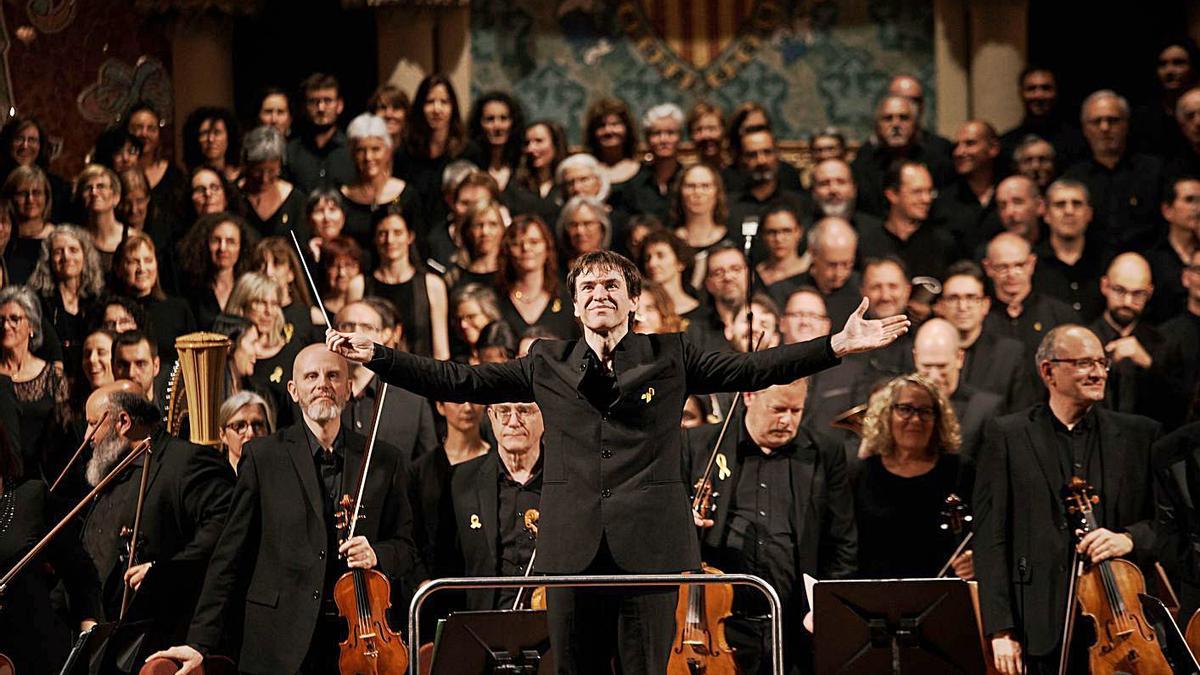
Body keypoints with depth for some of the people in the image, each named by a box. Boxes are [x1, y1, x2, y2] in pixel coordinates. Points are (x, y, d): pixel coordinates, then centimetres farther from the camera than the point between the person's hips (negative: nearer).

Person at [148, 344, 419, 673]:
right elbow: (230, 556, 2)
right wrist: (200, 642, -3)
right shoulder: (262, 456, 3)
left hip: (358, 638, 2)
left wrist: (376, 555, -9)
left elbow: (405, 550, 14)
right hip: (281, 644, -2)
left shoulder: (384, 460, 8)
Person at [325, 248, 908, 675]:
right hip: (573, 547, 2)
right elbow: (459, 381, 13)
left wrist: (838, 346, -5)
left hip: (649, 546, -1)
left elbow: (752, 370, 5)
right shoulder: (547, 364, 15)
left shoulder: (670, 357, 12)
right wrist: (375, 356, 6)